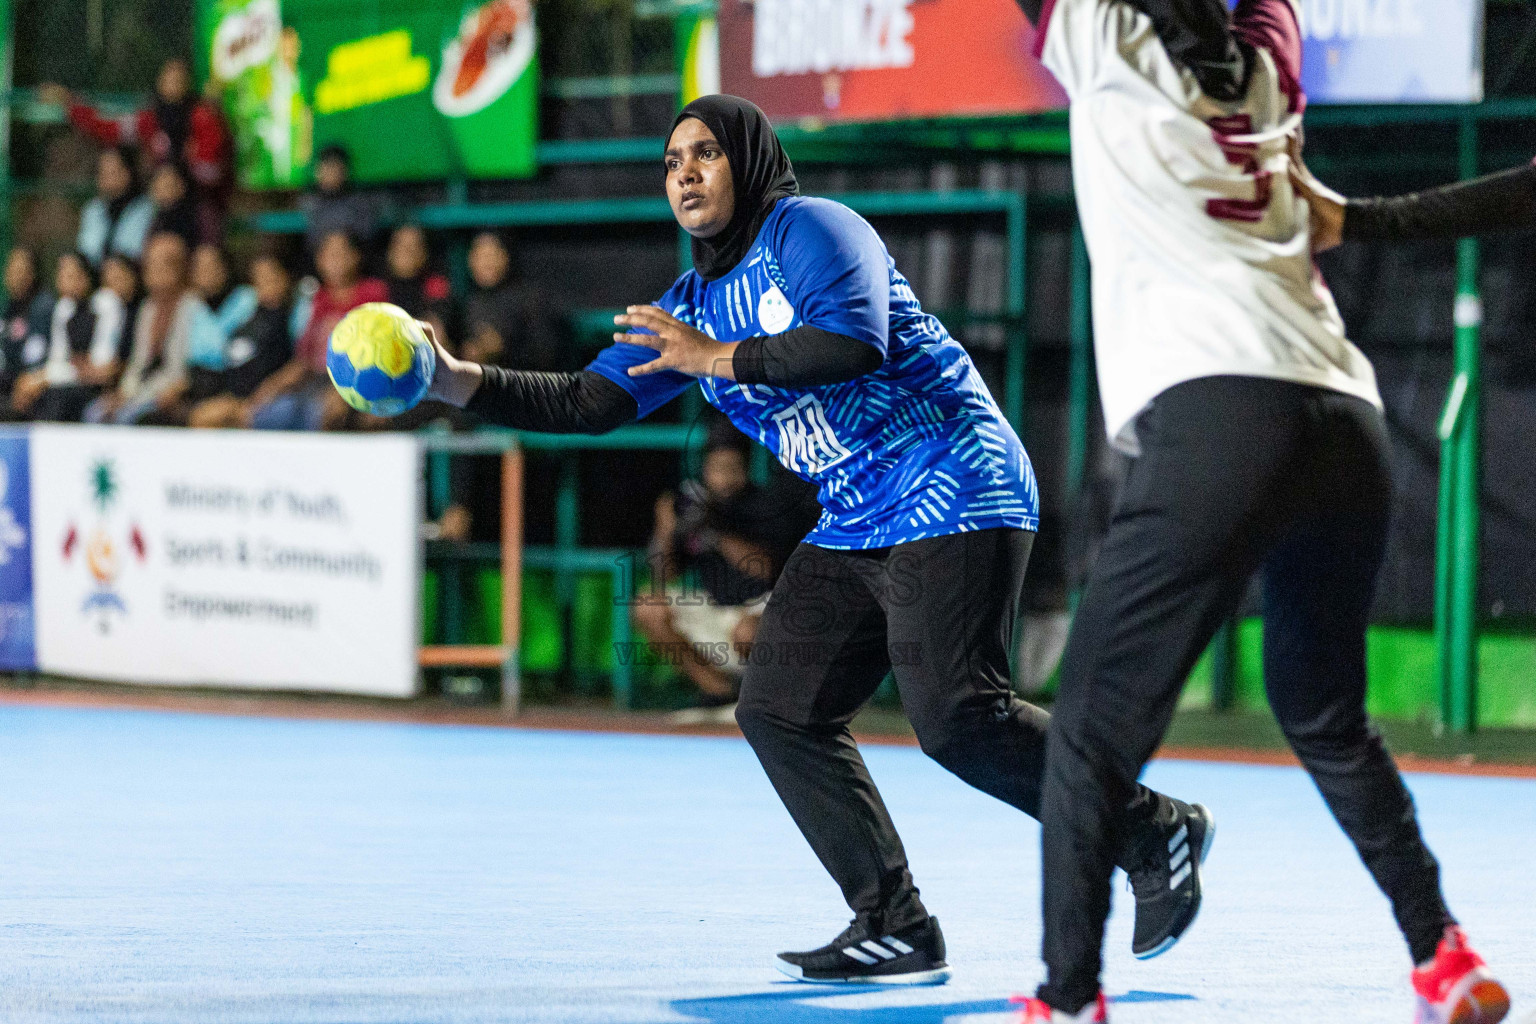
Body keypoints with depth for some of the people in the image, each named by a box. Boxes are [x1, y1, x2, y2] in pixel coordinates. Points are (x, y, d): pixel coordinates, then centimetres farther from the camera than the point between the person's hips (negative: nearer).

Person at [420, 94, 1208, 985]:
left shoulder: (810, 229, -7)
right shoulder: (689, 308, 17)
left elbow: (855, 341, -25)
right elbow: (588, 402, 13)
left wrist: (719, 358, -17)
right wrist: (460, 383, 2)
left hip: (953, 491, -9)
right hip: (855, 531, 9)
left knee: (956, 717, -20)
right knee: (779, 710, -1)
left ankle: (1152, 831, -3)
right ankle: (893, 928, 1)